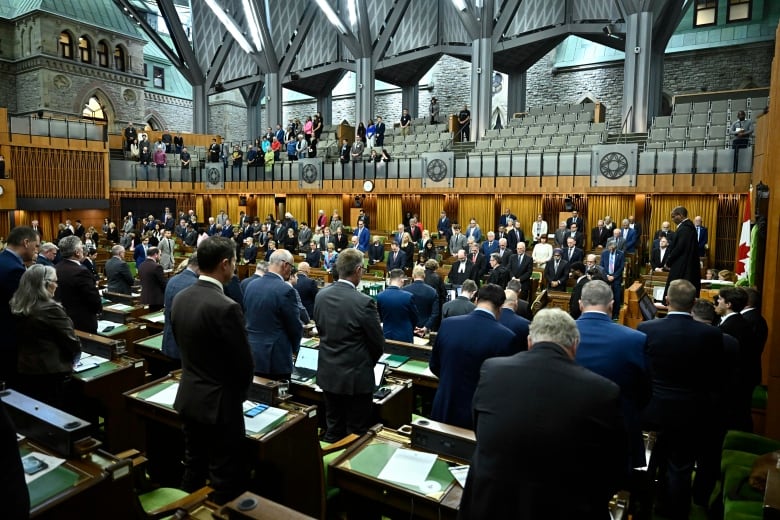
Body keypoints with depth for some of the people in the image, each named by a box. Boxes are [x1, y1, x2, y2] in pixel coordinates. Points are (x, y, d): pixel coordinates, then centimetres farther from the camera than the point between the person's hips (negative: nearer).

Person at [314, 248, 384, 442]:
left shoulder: (320, 296, -4)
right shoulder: (364, 302, -21)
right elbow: (378, 343, -11)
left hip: (328, 374, 6)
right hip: (356, 377, -6)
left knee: (333, 430, 19)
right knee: (356, 434, 10)